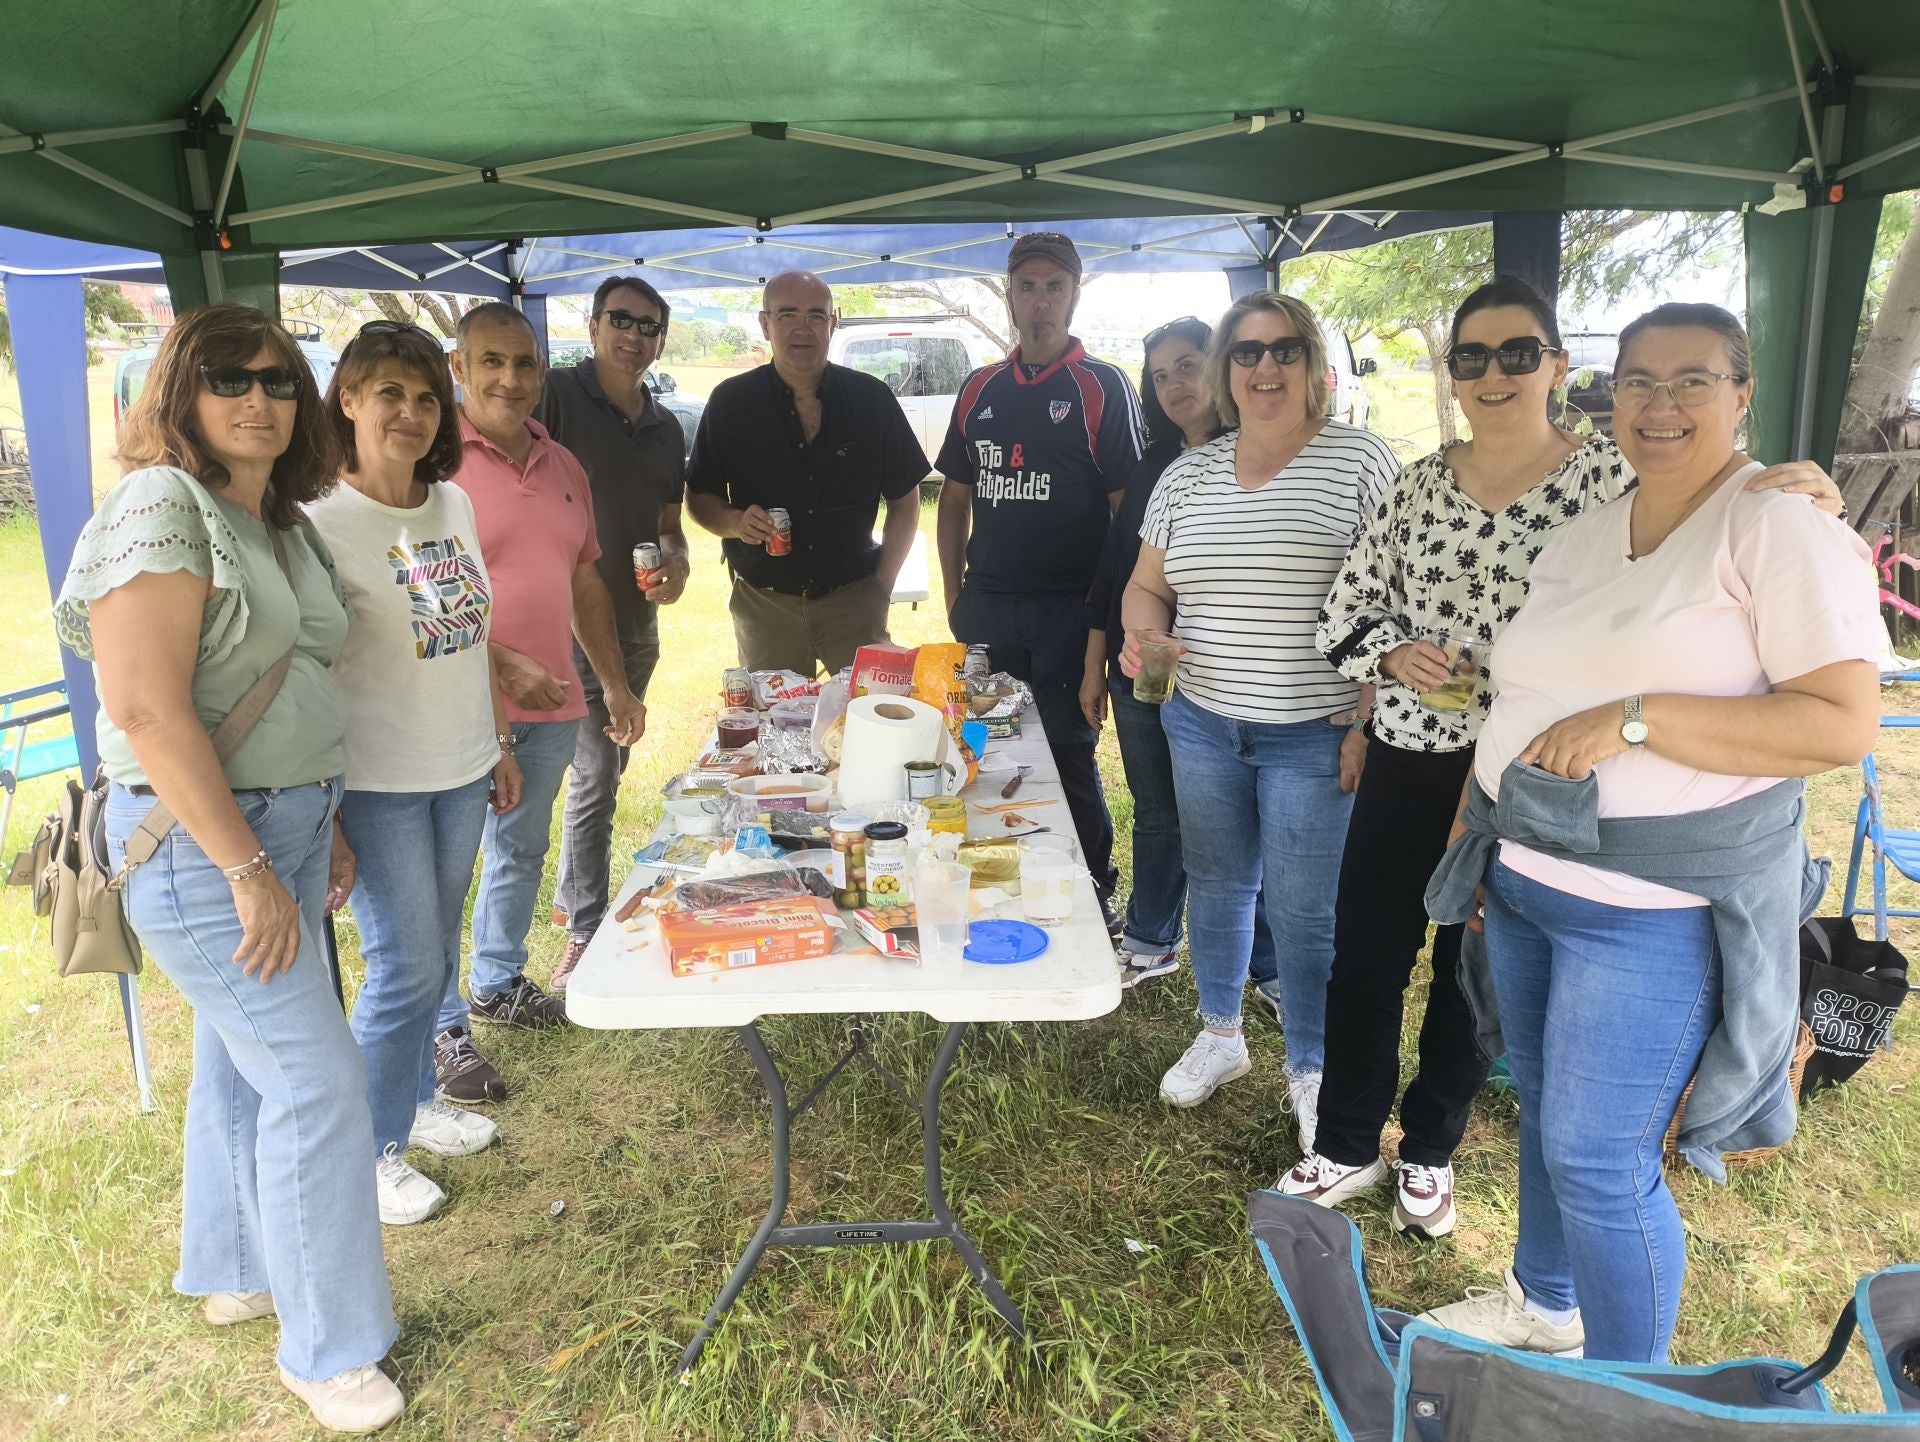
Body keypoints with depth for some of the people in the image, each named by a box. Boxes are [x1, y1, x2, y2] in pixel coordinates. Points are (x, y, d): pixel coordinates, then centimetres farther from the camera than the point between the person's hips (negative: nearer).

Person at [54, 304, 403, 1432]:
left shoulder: (281, 522, 11)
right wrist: (249, 871, -21)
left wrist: (323, 825, 15)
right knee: (317, 1079, -4)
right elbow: (145, 709, -23)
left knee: (243, 1059, 20)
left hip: (283, 822, 9)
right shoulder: (163, 510, -17)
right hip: (199, 840, -9)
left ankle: (233, 1273, 40)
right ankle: (329, 1349, 13)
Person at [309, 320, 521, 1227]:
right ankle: (373, 1146, 21)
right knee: (406, 969, 0)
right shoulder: (320, 520, -15)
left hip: (460, 772, 6)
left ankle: (414, 1100, 38)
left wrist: (499, 743, 16)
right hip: (376, 784, -6)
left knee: (435, 958, 17)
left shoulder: (453, 504, 5)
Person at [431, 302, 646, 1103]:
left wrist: (614, 681, 15)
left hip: (552, 704, 7)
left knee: (521, 852, 19)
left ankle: (499, 985, 38)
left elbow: (585, 581, 17)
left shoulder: (561, 465, 12)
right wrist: (504, 667, -22)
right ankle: (443, 1031, 14)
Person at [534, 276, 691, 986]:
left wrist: (677, 561, -3)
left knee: (607, 770, 15)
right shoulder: (557, 396, -7)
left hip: (637, 622, 7)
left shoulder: (666, 427, 13)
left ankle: (571, 897, 32)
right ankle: (587, 933, 7)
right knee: (595, 775, -6)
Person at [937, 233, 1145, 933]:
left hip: (1067, 609, -5)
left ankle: (1095, 894, 17)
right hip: (986, 607, 5)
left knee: (1067, 753, 1)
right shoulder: (979, 390, 12)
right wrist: (955, 594, 9)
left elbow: (1129, 507, -6)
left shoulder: (1103, 389, -3)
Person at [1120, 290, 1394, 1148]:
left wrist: (1371, 721, -15)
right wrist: (1142, 631, -10)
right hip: (1202, 723, 5)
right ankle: (1219, 1035, 38)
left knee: (1304, 911, 2)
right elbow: (1147, 585, 13)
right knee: (1216, 881, 17)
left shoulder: (1360, 463, -7)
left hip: (1315, 734, -5)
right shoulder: (1187, 476, 8)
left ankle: (1311, 1071, 24)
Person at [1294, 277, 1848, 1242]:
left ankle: (1429, 1150, 36)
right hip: (1406, 763, 3)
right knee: (1365, 956, 9)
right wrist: (1394, 655, -13)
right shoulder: (1420, 483, 3)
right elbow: (1347, 608, 7)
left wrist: (1781, 501, -29)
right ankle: (1346, 1146, 30)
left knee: (1475, 970, 13)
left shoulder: (1607, 478, -6)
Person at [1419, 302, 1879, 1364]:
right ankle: (1542, 1301, 44)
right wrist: (1474, 830, 16)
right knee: (1544, 1110, 20)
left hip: (1656, 906, -7)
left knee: (1595, 1157, -3)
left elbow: (1842, 726, -18)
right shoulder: (1579, 538, 11)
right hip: (1523, 878, 7)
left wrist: (1635, 719, -24)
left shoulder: (1782, 529, -10)